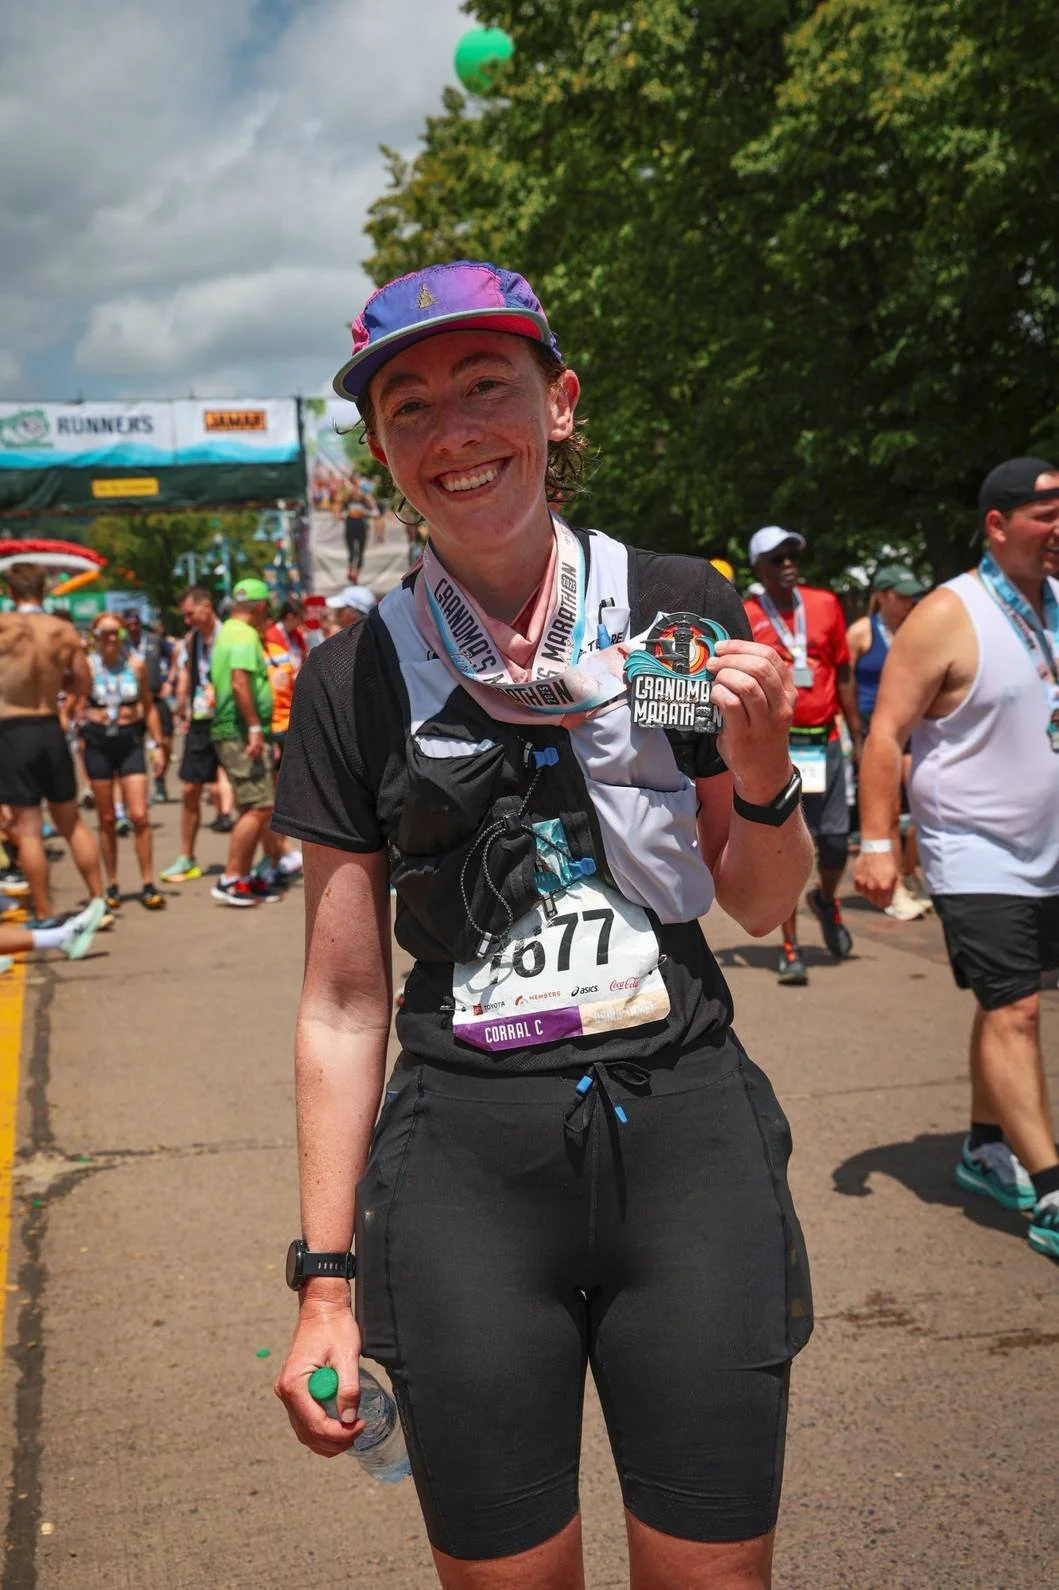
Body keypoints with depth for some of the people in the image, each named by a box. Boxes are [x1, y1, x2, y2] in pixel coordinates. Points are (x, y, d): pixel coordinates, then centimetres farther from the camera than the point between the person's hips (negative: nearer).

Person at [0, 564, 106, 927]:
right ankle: (98, 901, 19)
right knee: (72, 822, 16)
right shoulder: (64, 631, -1)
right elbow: (82, 683, 7)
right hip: (51, 729, 4)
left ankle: (43, 916, 5)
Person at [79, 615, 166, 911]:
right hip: (98, 742, -1)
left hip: (130, 741, 1)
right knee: (107, 819, 6)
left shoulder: (136, 664, 3)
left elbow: (148, 706, 11)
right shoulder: (87, 667, -2)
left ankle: (148, 885, 0)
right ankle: (112, 885, 17)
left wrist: (157, 745, 9)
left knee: (139, 816, -8)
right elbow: (78, 708, -2)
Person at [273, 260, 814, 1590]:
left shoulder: (683, 614, 1)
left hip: (686, 1129, 1)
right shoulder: (354, 679, -1)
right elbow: (342, 1001, 2)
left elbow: (762, 909, 10)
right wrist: (324, 1277, 3)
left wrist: (762, 774, -11)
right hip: (462, 1159, 0)